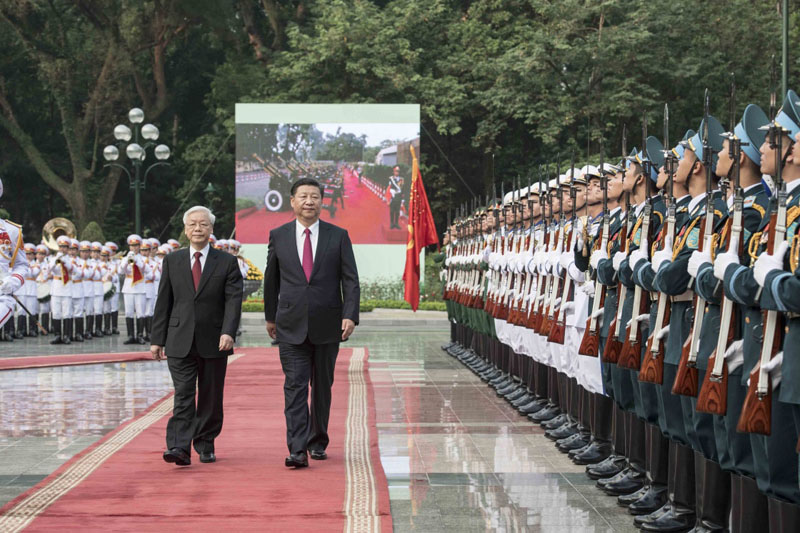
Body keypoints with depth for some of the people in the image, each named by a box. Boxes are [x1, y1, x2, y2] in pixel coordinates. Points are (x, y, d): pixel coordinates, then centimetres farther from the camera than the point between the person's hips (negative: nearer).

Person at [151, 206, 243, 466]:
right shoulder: (172, 261, 9)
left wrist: (228, 332, -20)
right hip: (180, 342, 0)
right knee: (183, 395, -9)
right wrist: (157, 339, 5)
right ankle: (179, 447, -16)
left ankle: (205, 445, 20)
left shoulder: (227, 262, 3)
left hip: (214, 343, 0)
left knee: (211, 397, 7)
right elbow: (163, 302, 9)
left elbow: (233, 300, -6)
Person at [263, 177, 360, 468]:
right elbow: (271, 279, 14)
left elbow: (350, 280, -1)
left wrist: (350, 316, -12)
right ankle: (297, 450, -13)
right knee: (295, 386, -9)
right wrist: (270, 316, 18)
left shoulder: (338, 236, 2)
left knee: (322, 386, 11)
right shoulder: (278, 236, 4)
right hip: (292, 325, 0)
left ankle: (318, 442, 26)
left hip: (327, 325, 1)